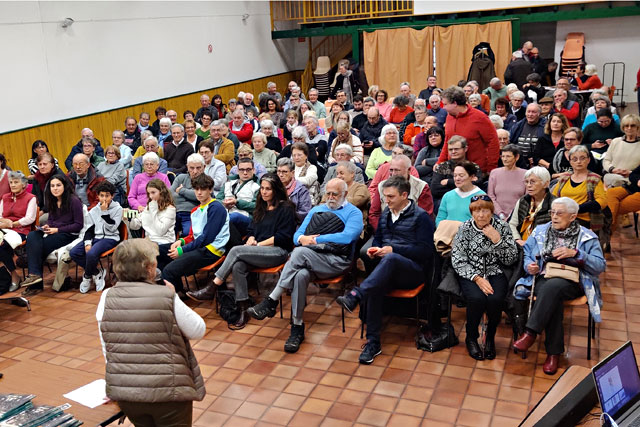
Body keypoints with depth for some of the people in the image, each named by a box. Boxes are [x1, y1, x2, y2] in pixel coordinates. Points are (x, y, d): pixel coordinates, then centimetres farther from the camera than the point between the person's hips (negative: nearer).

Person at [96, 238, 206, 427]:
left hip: (123, 391, 4)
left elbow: (107, 348, 4)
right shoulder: (166, 297, -14)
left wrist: (119, 379, 17)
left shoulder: (107, 298, -4)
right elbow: (199, 331, -2)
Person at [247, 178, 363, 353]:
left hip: (336, 260, -4)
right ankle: (297, 328, -26)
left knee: (300, 252, -33)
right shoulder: (316, 210, 28)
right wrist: (302, 238, -6)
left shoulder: (354, 213, 9)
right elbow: (297, 234, 20)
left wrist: (316, 239, -11)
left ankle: (271, 301, -27)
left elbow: (347, 237, -11)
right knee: (301, 275, -34)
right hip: (308, 259, 4)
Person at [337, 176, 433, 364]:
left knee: (390, 259, -39)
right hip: (388, 271, 5)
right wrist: (374, 249, 6)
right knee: (375, 287, -31)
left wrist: (393, 249, -14)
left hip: (412, 271, -4)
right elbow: (378, 238, 31)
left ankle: (355, 295, -49)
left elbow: (426, 251, -8)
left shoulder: (421, 216, -1)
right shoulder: (385, 214, 19)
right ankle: (373, 342, -28)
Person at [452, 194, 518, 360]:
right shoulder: (465, 229, -2)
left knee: (495, 298, -30)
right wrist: (477, 278, -19)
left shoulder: (502, 226, 1)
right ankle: (471, 338, -4)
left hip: (494, 272, 1)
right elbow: (458, 261, -7)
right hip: (470, 274, -1)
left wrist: (497, 240, -15)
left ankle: (490, 337, -1)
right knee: (477, 298, -31)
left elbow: (511, 260, -1)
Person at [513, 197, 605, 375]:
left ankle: (530, 333, -35)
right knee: (553, 299, -34)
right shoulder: (540, 231, 18)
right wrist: (529, 266, -7)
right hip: (543, 279, 2)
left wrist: (575, 253, -14)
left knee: (553, 286, -38)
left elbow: (600, 265, 0)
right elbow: (526, 255, 17)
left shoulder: (587, 237, 9)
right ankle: (554, 352, -26)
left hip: (571, 283, -2)